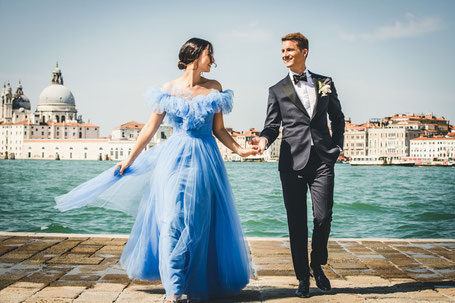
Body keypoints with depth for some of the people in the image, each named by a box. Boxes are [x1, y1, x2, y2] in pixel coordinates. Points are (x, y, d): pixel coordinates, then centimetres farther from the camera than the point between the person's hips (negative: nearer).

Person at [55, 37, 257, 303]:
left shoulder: (214, 88, 8)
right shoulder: (168, 90, 3)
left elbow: (219, 130, 10)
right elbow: (150, 128, 7)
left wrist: (239, 149, -4)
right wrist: (130, 160, 8)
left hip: (206, 160, 2)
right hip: (175, 159, -1)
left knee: (200, 223, 2)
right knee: (173, 219, -6)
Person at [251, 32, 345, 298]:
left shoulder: (325, 83, 14)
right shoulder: (277, 90, 10)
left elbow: (338, 118, 22)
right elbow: (272, 125, 6)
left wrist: (337, 147, 12)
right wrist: (264, 139, -15)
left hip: (323, 161, 0)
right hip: (292, 162, 0)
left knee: (323, 216, -7)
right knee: (297, 222, 1)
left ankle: (318, 265, 20)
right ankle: (303, 277, 14)